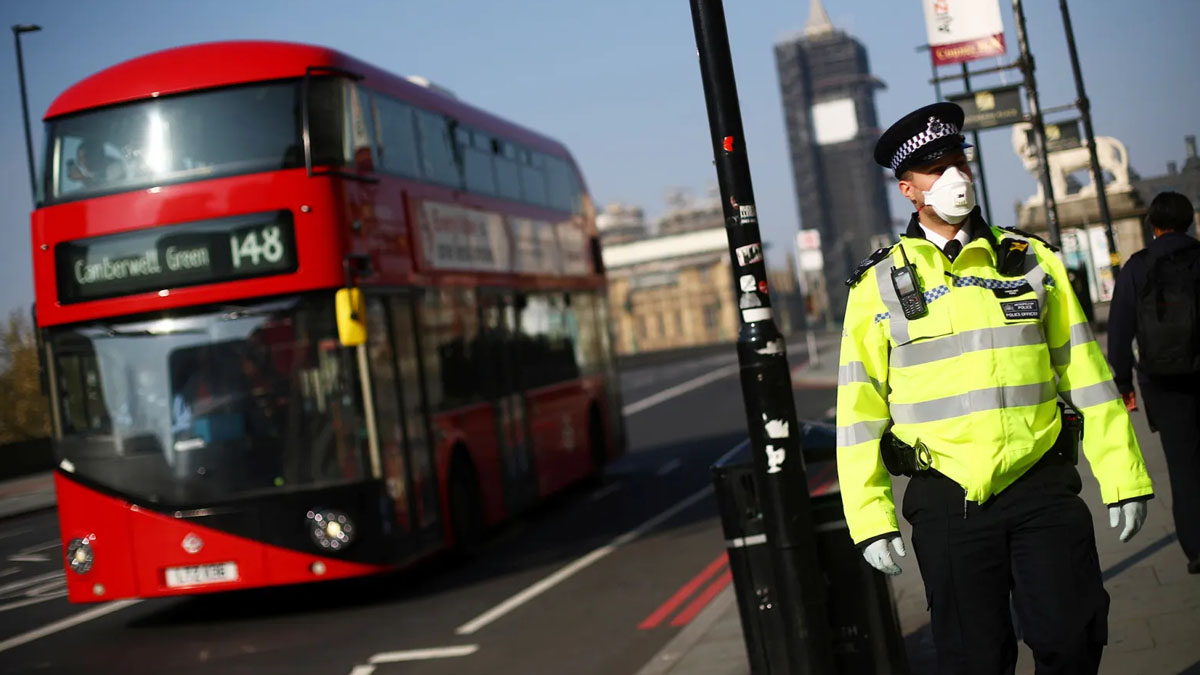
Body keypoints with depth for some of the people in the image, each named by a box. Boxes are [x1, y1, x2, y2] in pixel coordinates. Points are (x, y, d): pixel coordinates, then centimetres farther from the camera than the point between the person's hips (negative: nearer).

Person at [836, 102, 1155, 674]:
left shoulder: (1031, 259, 8)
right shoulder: (878, 286, 2)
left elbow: (1085, 374, 10)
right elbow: (859, 411, 1)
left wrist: (1122, 475, 7)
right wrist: (871, 517, -4)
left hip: (1042, 488, 1)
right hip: (948, 501, -1)